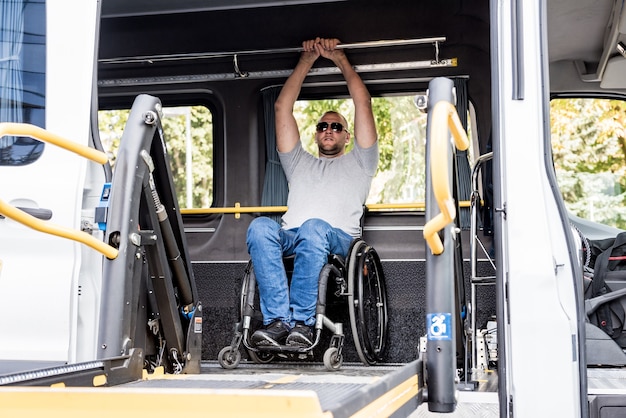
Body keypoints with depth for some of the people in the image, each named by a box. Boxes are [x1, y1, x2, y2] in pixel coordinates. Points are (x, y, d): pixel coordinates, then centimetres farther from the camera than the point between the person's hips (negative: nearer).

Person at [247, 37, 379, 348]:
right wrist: (307, 60, 29)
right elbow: (282, 107, 30)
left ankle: (302, 320, -37)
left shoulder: (357, 164, 29)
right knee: (260, 227, -34)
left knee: (314, 228, -39)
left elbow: (363, 103, 22)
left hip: (338, 238, -2)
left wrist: (339, 58, 24)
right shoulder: (299, 163, 36)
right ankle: (278, 320, -40)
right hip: (290, 238, 2)